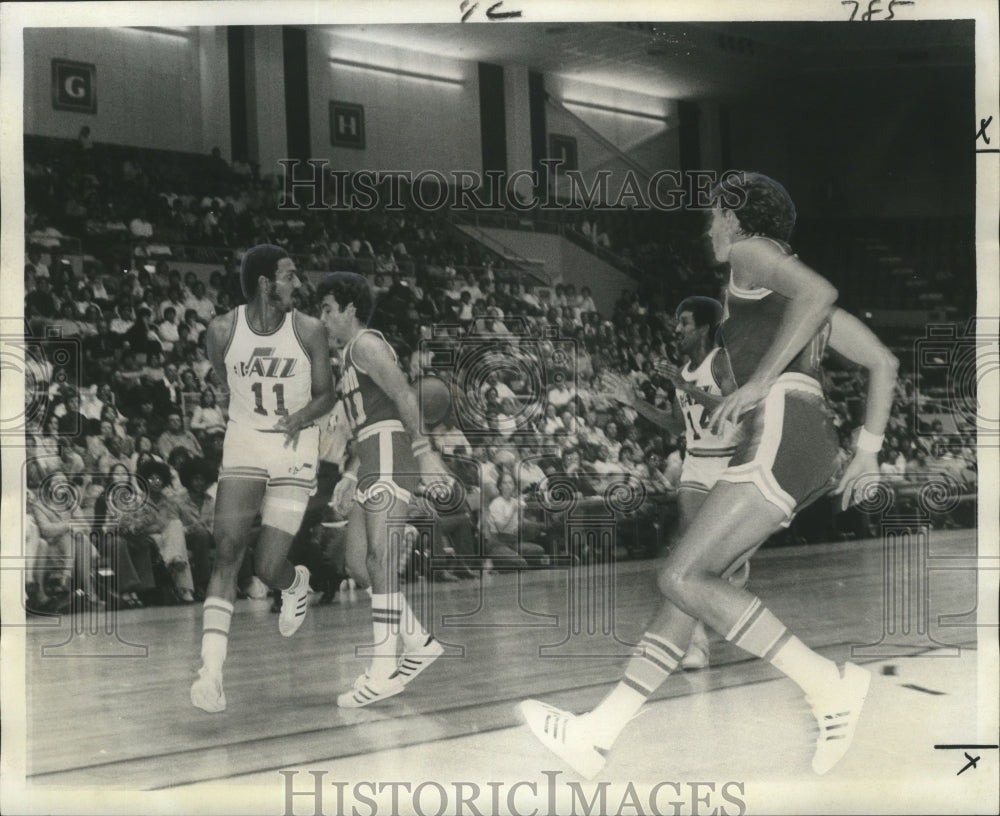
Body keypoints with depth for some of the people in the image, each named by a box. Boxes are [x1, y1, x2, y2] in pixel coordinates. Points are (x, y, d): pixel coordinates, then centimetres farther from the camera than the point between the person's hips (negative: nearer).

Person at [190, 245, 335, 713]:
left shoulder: (309, 330, -7)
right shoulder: (222, 331, -5)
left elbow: (326, 394, 1)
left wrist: (303, 416, -17)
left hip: (295, 451, -1)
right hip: (242, 447, 1)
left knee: (269, 567, -6)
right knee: (226, 555, -12)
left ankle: (296, 584, 34)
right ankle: (211, 672, -14)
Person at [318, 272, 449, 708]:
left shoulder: (366, 344, -4)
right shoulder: (351, 355, 26)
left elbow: (405, 396, -15)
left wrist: (426, 452, -22)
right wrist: (349, 477, 23)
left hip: (391, 457, -10)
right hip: (372, 463, 10)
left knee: (379, 557, -14)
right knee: (357, 564, 7)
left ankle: (384, 668, -15)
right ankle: (419, 642, 14)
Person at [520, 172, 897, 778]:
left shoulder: (751, 252, 5)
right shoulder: (792, 290, 31)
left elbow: (819, 292, -18)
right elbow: (884, 363, 29)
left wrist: (758, 382, -18)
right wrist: (868, 454, 24)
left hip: (781, 433, -10)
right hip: (812, 456, 10)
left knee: (682, 579, -13)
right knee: (691, 584, 5)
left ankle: (830, 685, -12)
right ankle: (596, 734, 4)